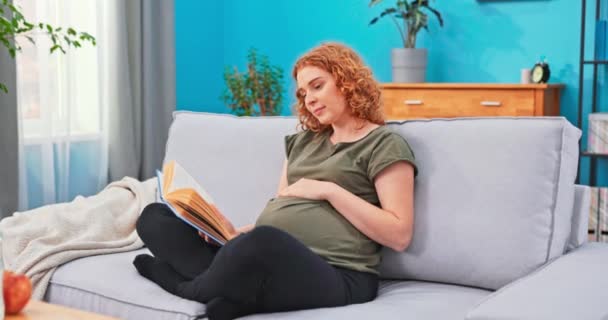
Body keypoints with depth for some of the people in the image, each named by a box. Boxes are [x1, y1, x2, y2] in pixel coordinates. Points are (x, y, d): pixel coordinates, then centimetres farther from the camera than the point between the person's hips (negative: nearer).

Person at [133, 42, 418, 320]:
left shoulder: (384, 144, 3)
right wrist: (237, 234, 2)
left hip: (334, 274, -7)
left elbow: (399, 235, -7)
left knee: (262, 243, -41)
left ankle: (190, 290, -10)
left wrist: (330, 190, -9)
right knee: (154, 216, 0)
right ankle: (237, 287, -21)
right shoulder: (304, 140, 25)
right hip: (267, 258, 8)